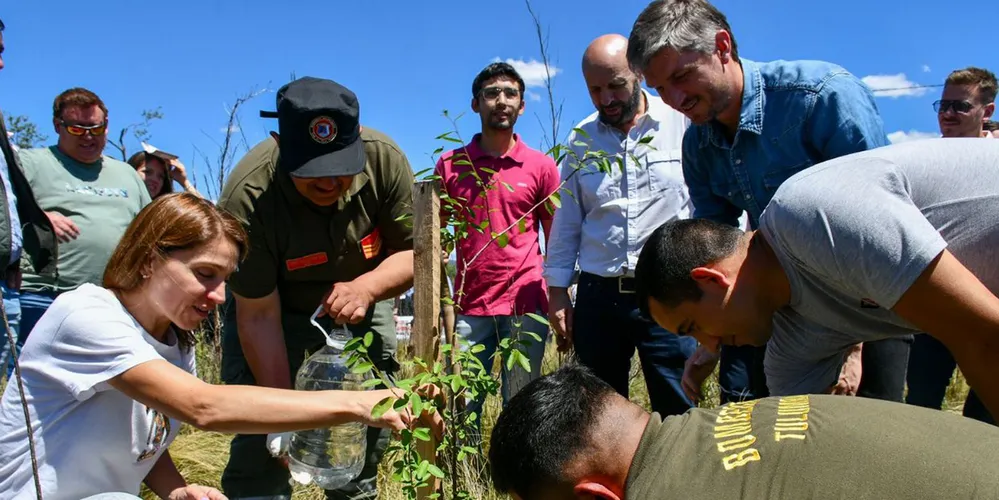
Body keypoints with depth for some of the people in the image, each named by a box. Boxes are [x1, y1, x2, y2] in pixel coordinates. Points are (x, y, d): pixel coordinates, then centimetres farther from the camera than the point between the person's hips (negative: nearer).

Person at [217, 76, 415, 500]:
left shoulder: (384, 158, -25)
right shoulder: (247, 197, -32)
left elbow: (416, 252, -16)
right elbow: (258, 317, -26)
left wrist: (366, 287, -36)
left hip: (358, 301, 3)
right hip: (272, 308, -2)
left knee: (368, 438, 7)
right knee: (262, 443, -9)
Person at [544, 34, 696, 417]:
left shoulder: (685, 123, -1)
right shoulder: (580, 140, 9)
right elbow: (566, 222, 13)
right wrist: (557, 292, 11)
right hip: (599, 295, 3)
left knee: (679, 413, 3)